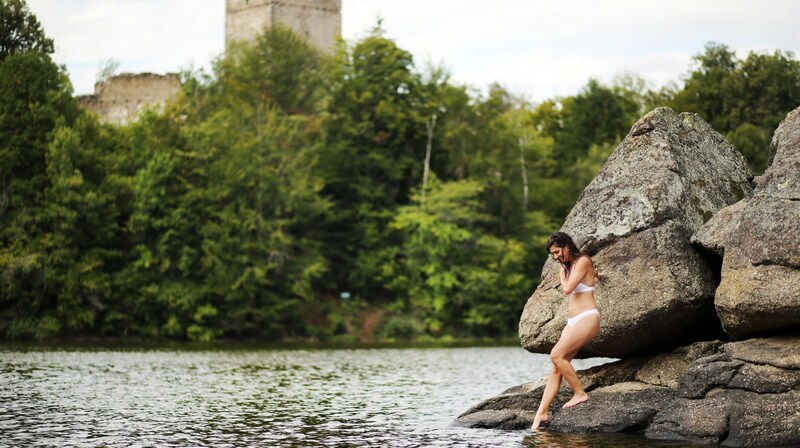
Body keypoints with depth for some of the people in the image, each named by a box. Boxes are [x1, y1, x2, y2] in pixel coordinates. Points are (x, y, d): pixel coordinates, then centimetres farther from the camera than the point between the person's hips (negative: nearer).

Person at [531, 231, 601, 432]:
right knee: (556, 367, -1)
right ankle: (542, 412, -6)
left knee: (556, 355, -21)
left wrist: (562, 274, 1)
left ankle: (580, 393, -11)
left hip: (587, 318, -9)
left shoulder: (583, 261, -7)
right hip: (572, 321, 9)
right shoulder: (569, 265, 20)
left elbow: (568, 288, -15)